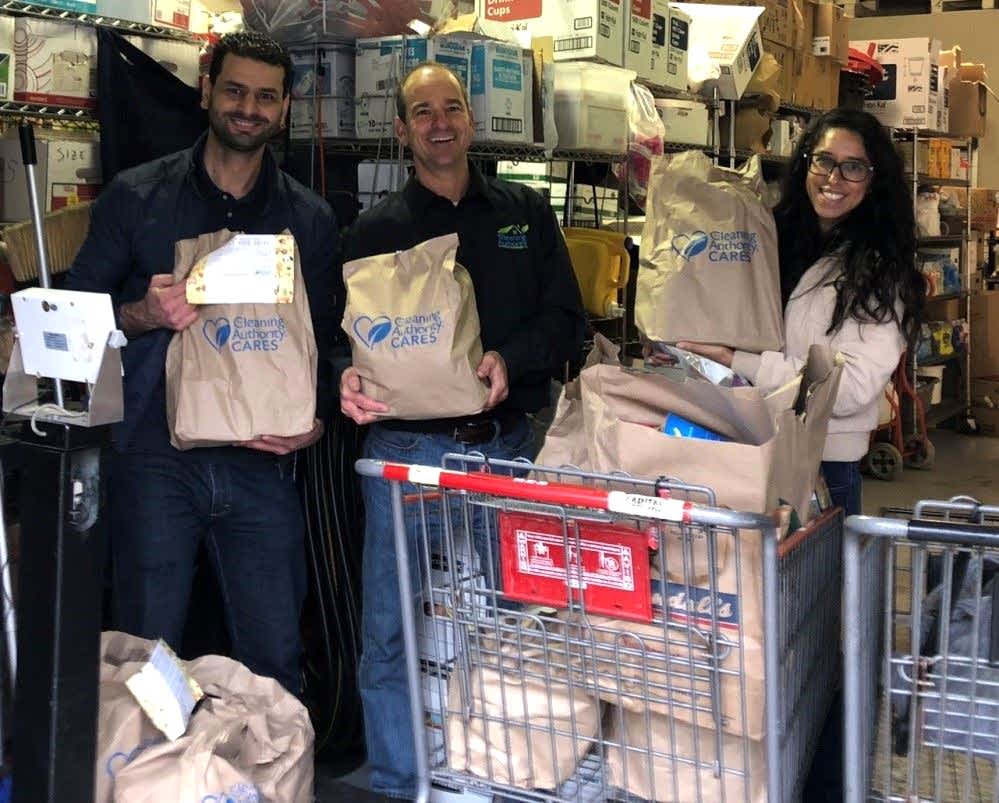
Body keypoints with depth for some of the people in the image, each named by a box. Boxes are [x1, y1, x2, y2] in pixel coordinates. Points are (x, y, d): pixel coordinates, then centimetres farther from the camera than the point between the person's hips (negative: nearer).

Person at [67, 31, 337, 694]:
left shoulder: (311, 219, 10)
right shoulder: (136, 197, 5)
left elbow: (323, 338, 12)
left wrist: (315, 420, -6)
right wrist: (144, 315, -16)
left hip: (261, 463, 1)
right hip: (154, 458, -1)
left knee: (275, 655, 5)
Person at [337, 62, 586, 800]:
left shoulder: (525, 214, 11)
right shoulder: (376, 231, 8)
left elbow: (566, 321, 6)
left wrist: (511, 359, -13)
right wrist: (351, 381, -18)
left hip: (507, 443, 1)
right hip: (407, 448, -1)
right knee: (390, 630, 1)